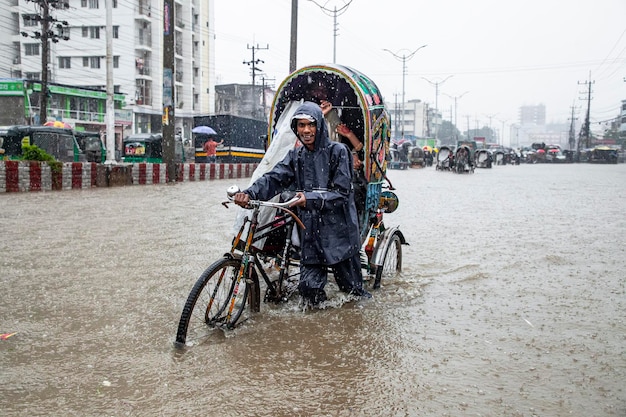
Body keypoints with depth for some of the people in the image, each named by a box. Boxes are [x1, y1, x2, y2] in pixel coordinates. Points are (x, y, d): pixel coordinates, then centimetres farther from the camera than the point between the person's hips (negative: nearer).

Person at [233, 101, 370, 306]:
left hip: (339, 231, -3)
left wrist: (310, 198, -26)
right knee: (309, 288, -1)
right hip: (310, 233, 4)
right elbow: (274, 178, -5)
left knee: (352, 288, 6)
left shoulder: (337, 151, -5)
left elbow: (341, 192, -12)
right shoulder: (296, 156, 10)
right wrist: (249, 193, -24)